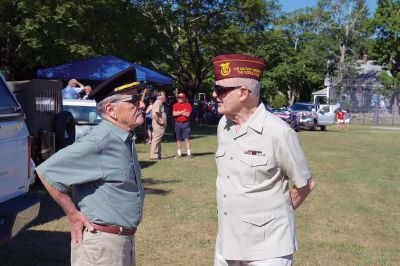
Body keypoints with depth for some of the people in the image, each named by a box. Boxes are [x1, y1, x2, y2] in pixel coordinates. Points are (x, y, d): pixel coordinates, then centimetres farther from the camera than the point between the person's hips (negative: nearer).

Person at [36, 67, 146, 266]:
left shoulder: (125, 140, 6)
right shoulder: (98, 142, -22)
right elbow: (47, 171, -22)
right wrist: (73, 215, -15)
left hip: (125, 239, 9)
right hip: (101, 242, -9)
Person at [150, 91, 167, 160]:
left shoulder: (160, 104, 17)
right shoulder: (157, 103, -16)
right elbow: (154, 114, -27)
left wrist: (164, 121, 15)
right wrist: (159, 121, -21)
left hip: (161, 125, 11)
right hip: (158, 125, -11)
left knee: (158, 140, 13)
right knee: (156, 139, -7)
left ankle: (158, 155, 19)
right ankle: (153, 155, -5)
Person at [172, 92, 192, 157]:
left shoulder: (188, 105, 1)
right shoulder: (175, 105, 7)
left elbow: (188, 114, -12)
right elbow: (174, 114, -8)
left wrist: (179, 112, -8)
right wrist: (183, 111, -9)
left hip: (186, 123, -2)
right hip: (178, 123, 2)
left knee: (187, 138, -4)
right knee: (178, 139, 6)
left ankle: (188, 153, -3)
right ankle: (179, 153, 14)